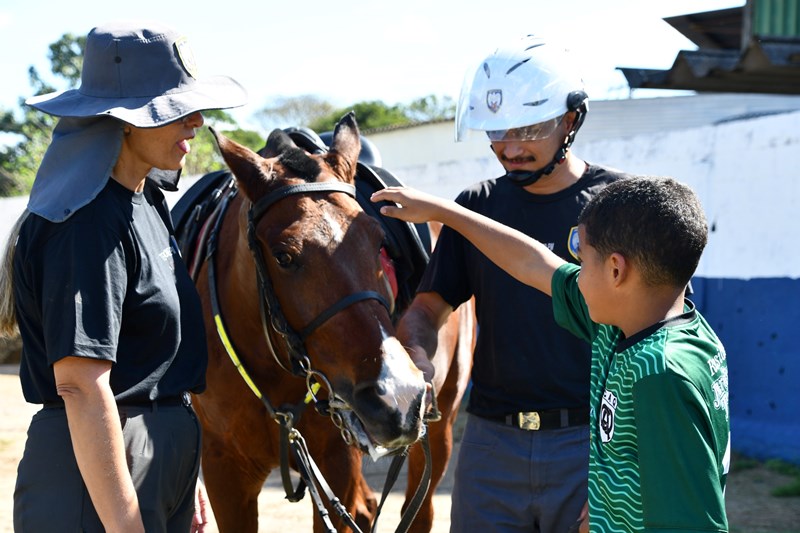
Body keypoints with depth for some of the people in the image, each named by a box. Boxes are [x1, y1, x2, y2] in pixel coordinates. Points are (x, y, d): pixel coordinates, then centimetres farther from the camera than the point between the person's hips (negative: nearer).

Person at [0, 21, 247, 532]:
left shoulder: (146, 202, 10)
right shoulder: (89, 223, -19)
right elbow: (80, 382, -25)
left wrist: (186, 481, 19)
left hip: (165, 458, 9)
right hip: (101, 471, -9)